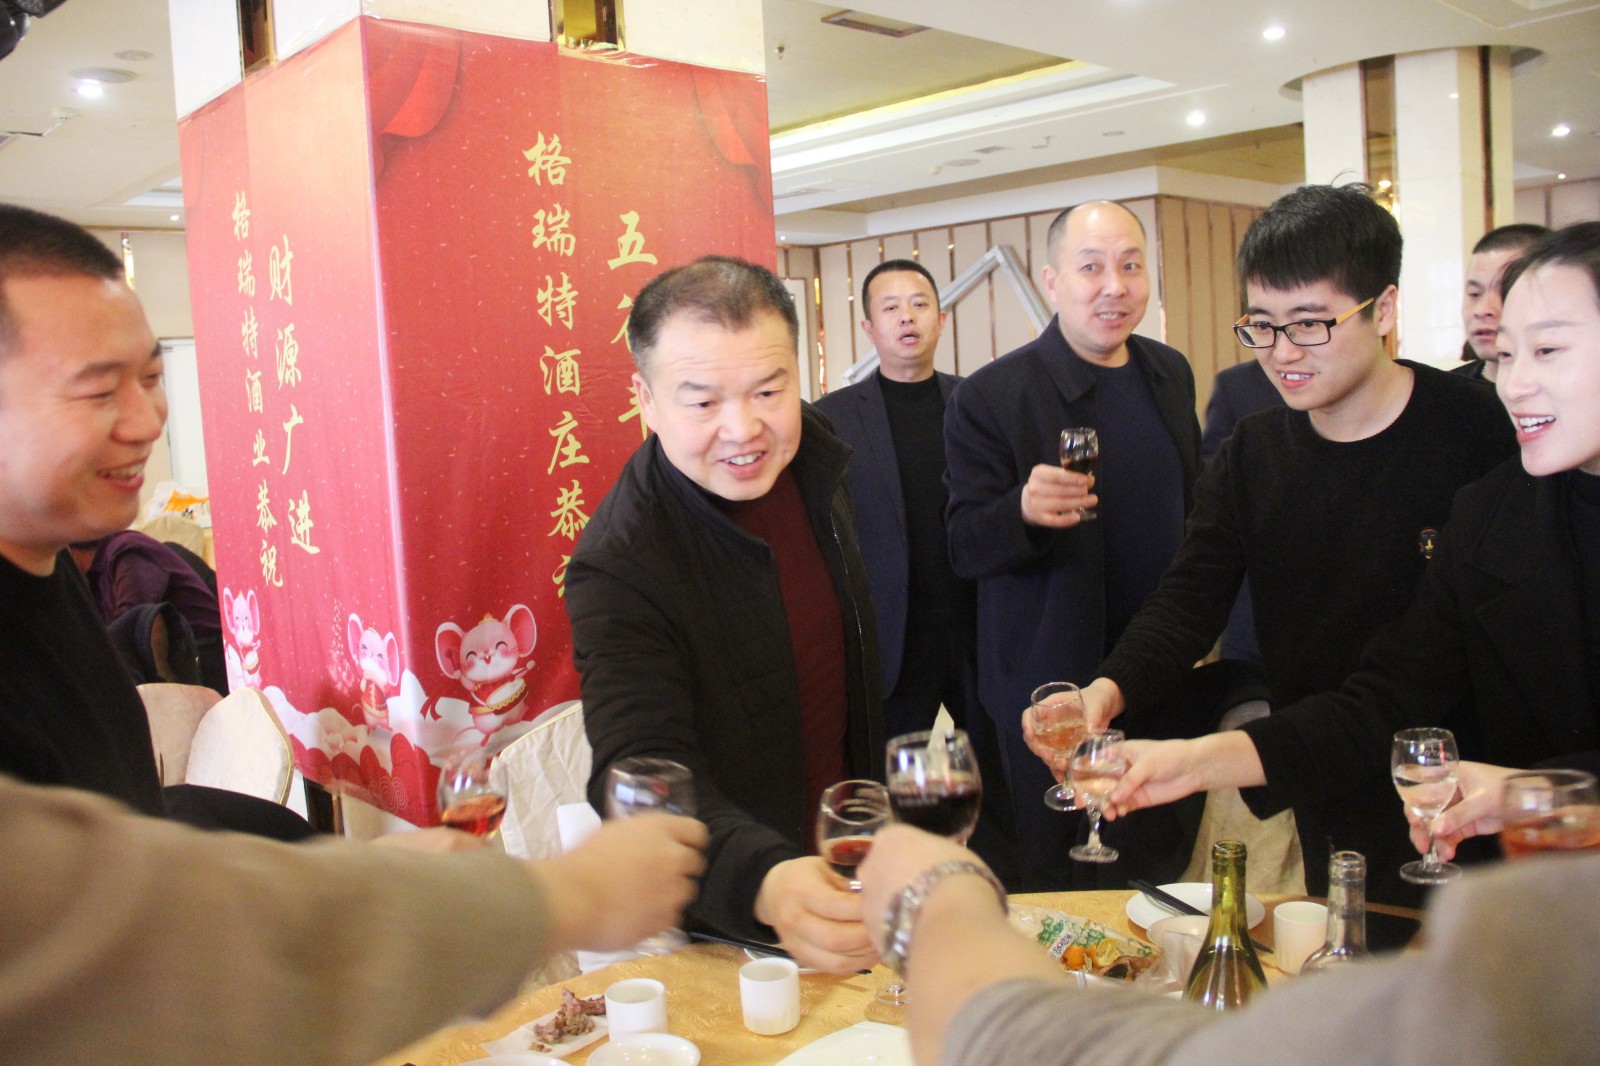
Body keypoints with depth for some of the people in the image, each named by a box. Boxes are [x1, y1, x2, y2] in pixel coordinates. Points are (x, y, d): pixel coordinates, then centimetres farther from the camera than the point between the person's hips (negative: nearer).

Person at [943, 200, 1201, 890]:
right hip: (1054, 689, -5)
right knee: (1057, 880, 7)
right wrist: (1024, 512, -35)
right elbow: (964, 549, -14)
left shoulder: (1170, 374, 6)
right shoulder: (991, 396, -14)